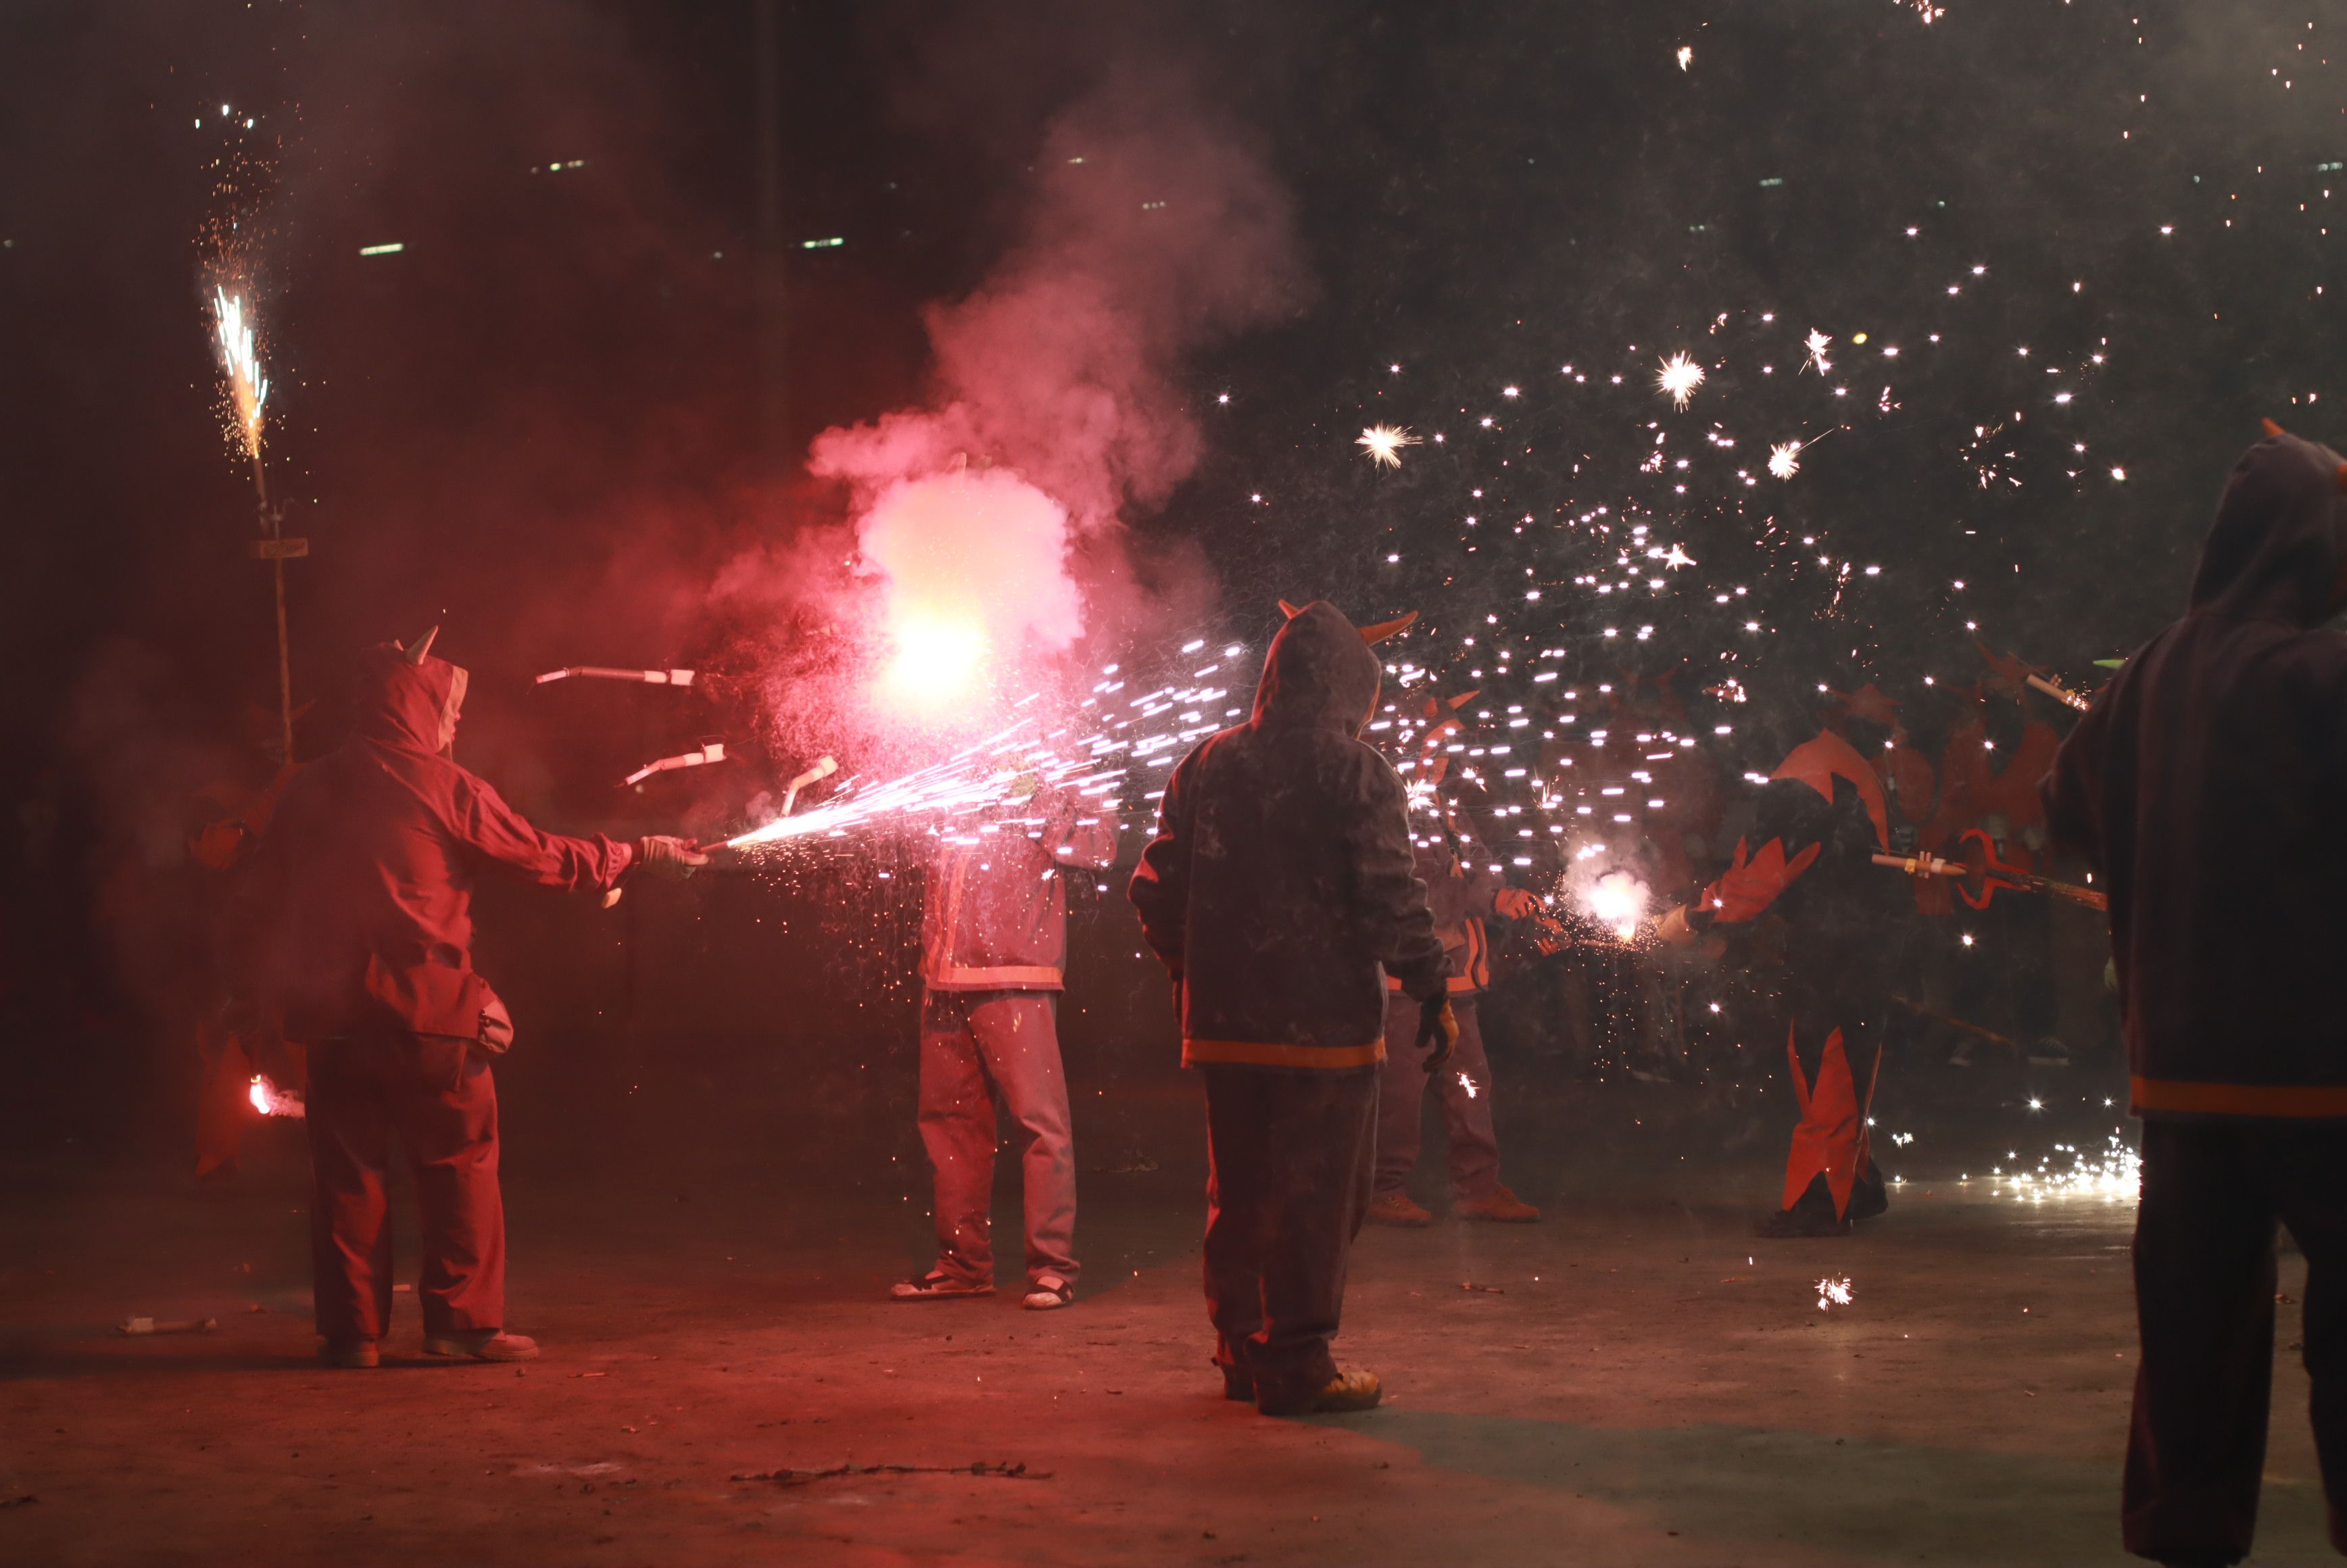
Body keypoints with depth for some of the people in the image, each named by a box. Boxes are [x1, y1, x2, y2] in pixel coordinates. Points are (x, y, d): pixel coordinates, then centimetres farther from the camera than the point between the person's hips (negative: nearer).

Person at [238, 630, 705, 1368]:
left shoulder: (309, 789, 10)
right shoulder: (442, 787, -4)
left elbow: (263, 901, 13)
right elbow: (545, 857, 1)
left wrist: (269, 991, 23)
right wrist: (639, 854, 13)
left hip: (332, 1011, 4)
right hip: (427, 1009, -4)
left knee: (348, 1169, 8)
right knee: (461, 1162, 5)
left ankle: (352, 1329, 8)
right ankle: (464, 1319, 2)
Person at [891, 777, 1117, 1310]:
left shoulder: (1035, 803, 4)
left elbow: (1101, 839, -7)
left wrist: (1032, 809, -8)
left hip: (1015, 987, -6)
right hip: (945, 987, 6)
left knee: (1039, 1119, -8)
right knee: (950, 1124, 9)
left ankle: (1053, 1267, -5)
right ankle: (963, 1263, 19)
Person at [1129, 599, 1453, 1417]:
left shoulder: (1206, 765, 8)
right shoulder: (1357, 775, -8)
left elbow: (1156, 889, 11)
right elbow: (1391, 899, -14)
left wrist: (1190, 970, 24)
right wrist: (1432, 991, -5)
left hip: (1223, 1020, 6)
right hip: (1326, 1019, -6)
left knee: (1239, 1190, 15)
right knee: (1315, 1195, 0)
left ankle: (1242, 1351, 24)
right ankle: (1296, 1365, 1)